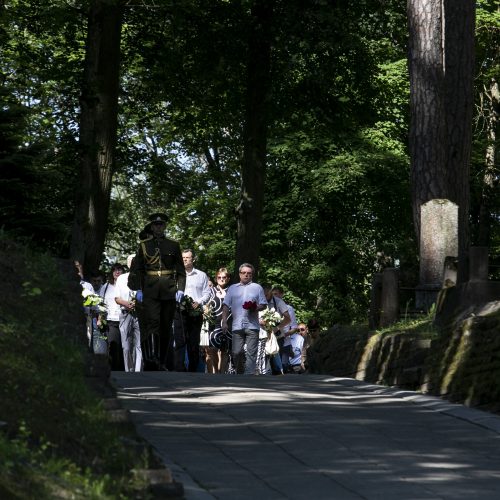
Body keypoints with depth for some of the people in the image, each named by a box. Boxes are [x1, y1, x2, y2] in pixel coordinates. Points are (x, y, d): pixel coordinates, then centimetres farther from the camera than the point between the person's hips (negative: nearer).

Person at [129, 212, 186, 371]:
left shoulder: (173, 245, 10)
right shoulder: (144, 245, 9)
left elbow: (180, 269, 10)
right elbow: (137, 269, 7)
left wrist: (180, 288, -1)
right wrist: (138, 289, -3)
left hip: (169, 291, 2)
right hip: (150, 291, -1)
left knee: (166, 326, 5)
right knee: (153, 323, -14)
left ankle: (163, 361, 12)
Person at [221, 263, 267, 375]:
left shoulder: (257, 288, 13)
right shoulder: (232, 288, 17)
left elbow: (264, 305, 11)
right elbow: (226, 306, 13)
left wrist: (255, 308, -10)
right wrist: (224, 321, 2)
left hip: (252, 326, -1)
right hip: (237, 326, 1)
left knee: (251, 353, -6)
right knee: (236, 352, -3)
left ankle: (249, 375, -6)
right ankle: (239, 372, 15)